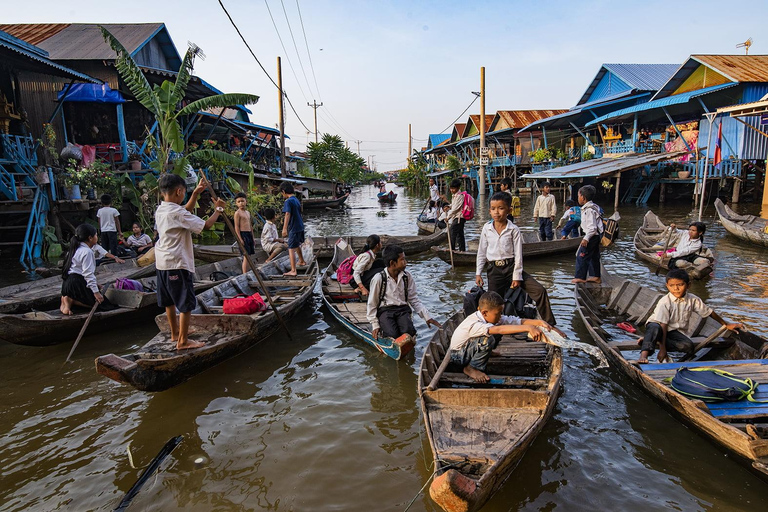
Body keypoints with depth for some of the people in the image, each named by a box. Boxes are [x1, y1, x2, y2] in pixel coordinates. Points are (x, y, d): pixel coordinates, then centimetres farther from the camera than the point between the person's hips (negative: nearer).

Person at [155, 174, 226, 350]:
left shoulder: (160, 210, 9)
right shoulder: (178, 213, -19)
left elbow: (186, 211, 23)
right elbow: (205, 225, -20)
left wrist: (195, 194, 15)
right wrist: (218, 210, -6)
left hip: (162, 262, 10)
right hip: (178, 263, -10)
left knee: (169, 301, 20)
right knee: (186, 303, -1)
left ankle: (175, 332, 35)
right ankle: (183, 341, 5)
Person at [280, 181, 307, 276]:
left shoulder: (288, 201, -16)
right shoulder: (296, 200, 11)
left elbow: (287, 215, -27)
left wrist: (284, 229, -34)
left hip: (293, 228, -9)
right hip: (300, 226, 9)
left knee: (291, 249, -7)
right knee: (297, 244, 29)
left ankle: (293, 271, -9)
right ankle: (302, 261, 48)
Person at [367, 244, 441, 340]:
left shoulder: (407, 277, 5)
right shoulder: (378, 278, -7)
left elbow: (414, 300, 11)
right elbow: (372, 304, 0)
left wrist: (427, 317, 2)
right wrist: (375, 325, -5)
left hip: (403, 309, 3)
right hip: (385, 310, -3)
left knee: (409, 332, -27)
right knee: (393, 335, -29)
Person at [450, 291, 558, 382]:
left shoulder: (492, 317, -13)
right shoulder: (474, 324, -37)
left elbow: (519, 321, -18)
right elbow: (498, 329, -53)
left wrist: (539, 322, -34)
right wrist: (528, 328, -59)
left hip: (469, 347, 8)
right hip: (458, 356, -8)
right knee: (488, 339, -34)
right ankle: (471, 368, -14)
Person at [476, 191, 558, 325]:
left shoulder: (514, 230, -5)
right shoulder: (486, 228, 1)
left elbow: (518, 254, -4)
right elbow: (481, 252, 8)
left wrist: (516, 276, -8)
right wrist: (478, 273, 6)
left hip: (511, 267, -1)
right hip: (495, 270, 1)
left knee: (540, 290, -11)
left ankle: (549, 324, -1)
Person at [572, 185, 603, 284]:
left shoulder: (589, 210, -21)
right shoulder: (592, 207, 12)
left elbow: (592, 227, -25)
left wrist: (586, 238, -28)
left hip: (592, 236, -11)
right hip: (595, 236, 11)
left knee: (581, 256, -4)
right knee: (594, 256, 16)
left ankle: (580, 277, 1)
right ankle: (596, 276, 24)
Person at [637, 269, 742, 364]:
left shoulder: (693, 300, -5)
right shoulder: (664, 302, -20)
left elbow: (709, 312, 11)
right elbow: (663, 325, -22)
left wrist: (727, 325, 20)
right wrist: (663, 349, -24)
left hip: (674, 331, 5)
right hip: (658, 326, -5)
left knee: (688, 346, -26)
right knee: (655, 328, -41)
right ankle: (644, 354, -49)